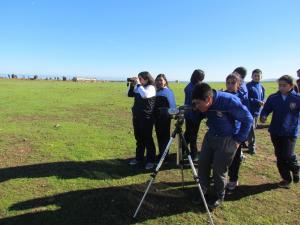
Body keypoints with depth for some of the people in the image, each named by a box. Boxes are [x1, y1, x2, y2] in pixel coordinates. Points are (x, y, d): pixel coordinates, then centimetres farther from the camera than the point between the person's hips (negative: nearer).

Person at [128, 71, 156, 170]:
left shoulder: (151, 87, -11)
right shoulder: (138, 87, 11)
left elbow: (144, 95, -30)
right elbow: (130, 94, 15)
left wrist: (138, 84, -21)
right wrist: (132, 85, 1)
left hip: (146, 118, -7)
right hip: (137, 117, 8)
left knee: (147, 139, -2)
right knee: (139, 138, 15)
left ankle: (150, 160, 8)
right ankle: (139, 158, 27)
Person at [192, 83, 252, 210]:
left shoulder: (229, 101, -29)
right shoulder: (203, 104, -12)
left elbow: (248, 119, -17)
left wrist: (239, 139, -14)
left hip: (227, 139, -6)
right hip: (210, 136, 6)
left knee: (219, 170, 3)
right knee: (202, 164, 9)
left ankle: (219, 197, 28)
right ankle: (202, 190, 33)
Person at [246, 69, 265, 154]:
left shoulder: (261, 87, 9)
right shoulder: (248, 86, -12)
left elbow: (263, 98, 16)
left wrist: (262, 102, -6)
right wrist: (258, 101, -20)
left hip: (257, 110, 7)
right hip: (250, 110, -7)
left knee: (254, 127, 15)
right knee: (251, 128, -4)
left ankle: (250, 143, 31)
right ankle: (252, 147, 7)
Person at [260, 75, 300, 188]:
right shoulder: (273, 98, -1)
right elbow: (266, 109, 2)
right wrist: (263, 116, -18)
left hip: (290, 132, -3)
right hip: (275, 132, 3)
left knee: (288, 155, -10)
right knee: (279, 156, 9)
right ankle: (286, 178, 28)